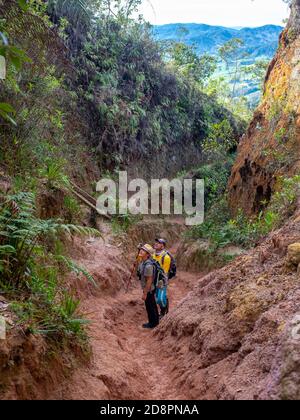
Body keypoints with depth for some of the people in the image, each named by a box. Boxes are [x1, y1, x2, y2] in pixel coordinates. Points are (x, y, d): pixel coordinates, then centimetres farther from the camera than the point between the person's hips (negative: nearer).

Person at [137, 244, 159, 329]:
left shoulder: (148, 265, -32)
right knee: (152, 305, 22)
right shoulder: (143, 261, -2)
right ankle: (155, 321, 38)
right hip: (150, 288, 9)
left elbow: (149, 280, -27)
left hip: (149, 290, -9)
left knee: (150, 307, 9)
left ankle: (152, 324, 26)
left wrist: (145, 293, -20)